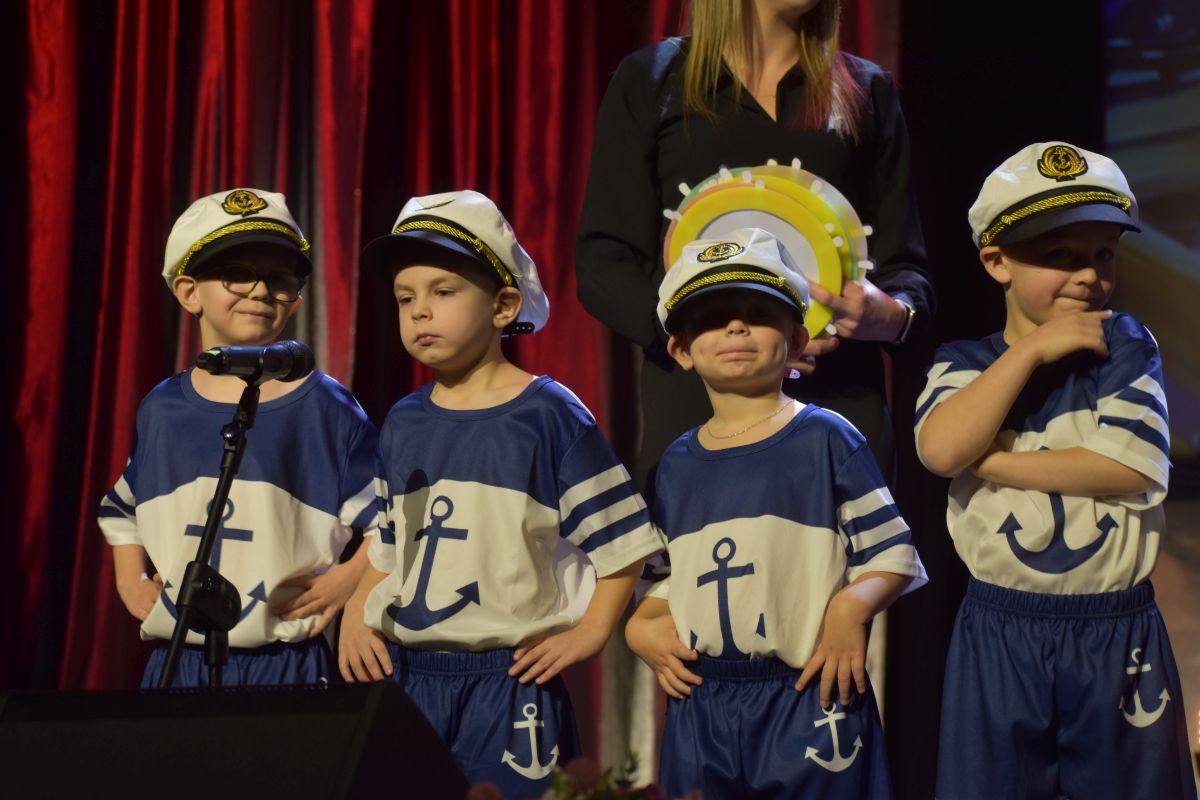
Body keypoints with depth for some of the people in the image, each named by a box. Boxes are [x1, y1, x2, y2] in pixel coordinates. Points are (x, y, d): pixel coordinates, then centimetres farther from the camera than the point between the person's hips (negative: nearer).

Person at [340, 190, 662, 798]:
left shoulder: (549, 415, -5)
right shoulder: (402, 426, 11)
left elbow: (619, 540, -3)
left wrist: (589, 632, -10)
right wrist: (355, 614, 5)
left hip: (510, 681, -5)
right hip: (407, 676, 5)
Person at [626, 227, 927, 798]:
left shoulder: (825, 439, -2)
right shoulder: (678, 463, 12)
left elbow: (894, 555, -2)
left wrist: (853, 604, -20)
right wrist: (643, 623, 3)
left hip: (808, 697, -4)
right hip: (700, 704, 4)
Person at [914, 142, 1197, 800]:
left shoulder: (1124, 348, 0)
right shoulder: (964, 364, 2)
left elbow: (1132, 468, -15)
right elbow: (940, 448, -19)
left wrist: (989, 461, -14)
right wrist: (1033, 350, -15)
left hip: (1119, 639, -1)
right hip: (1000, 637, 1)